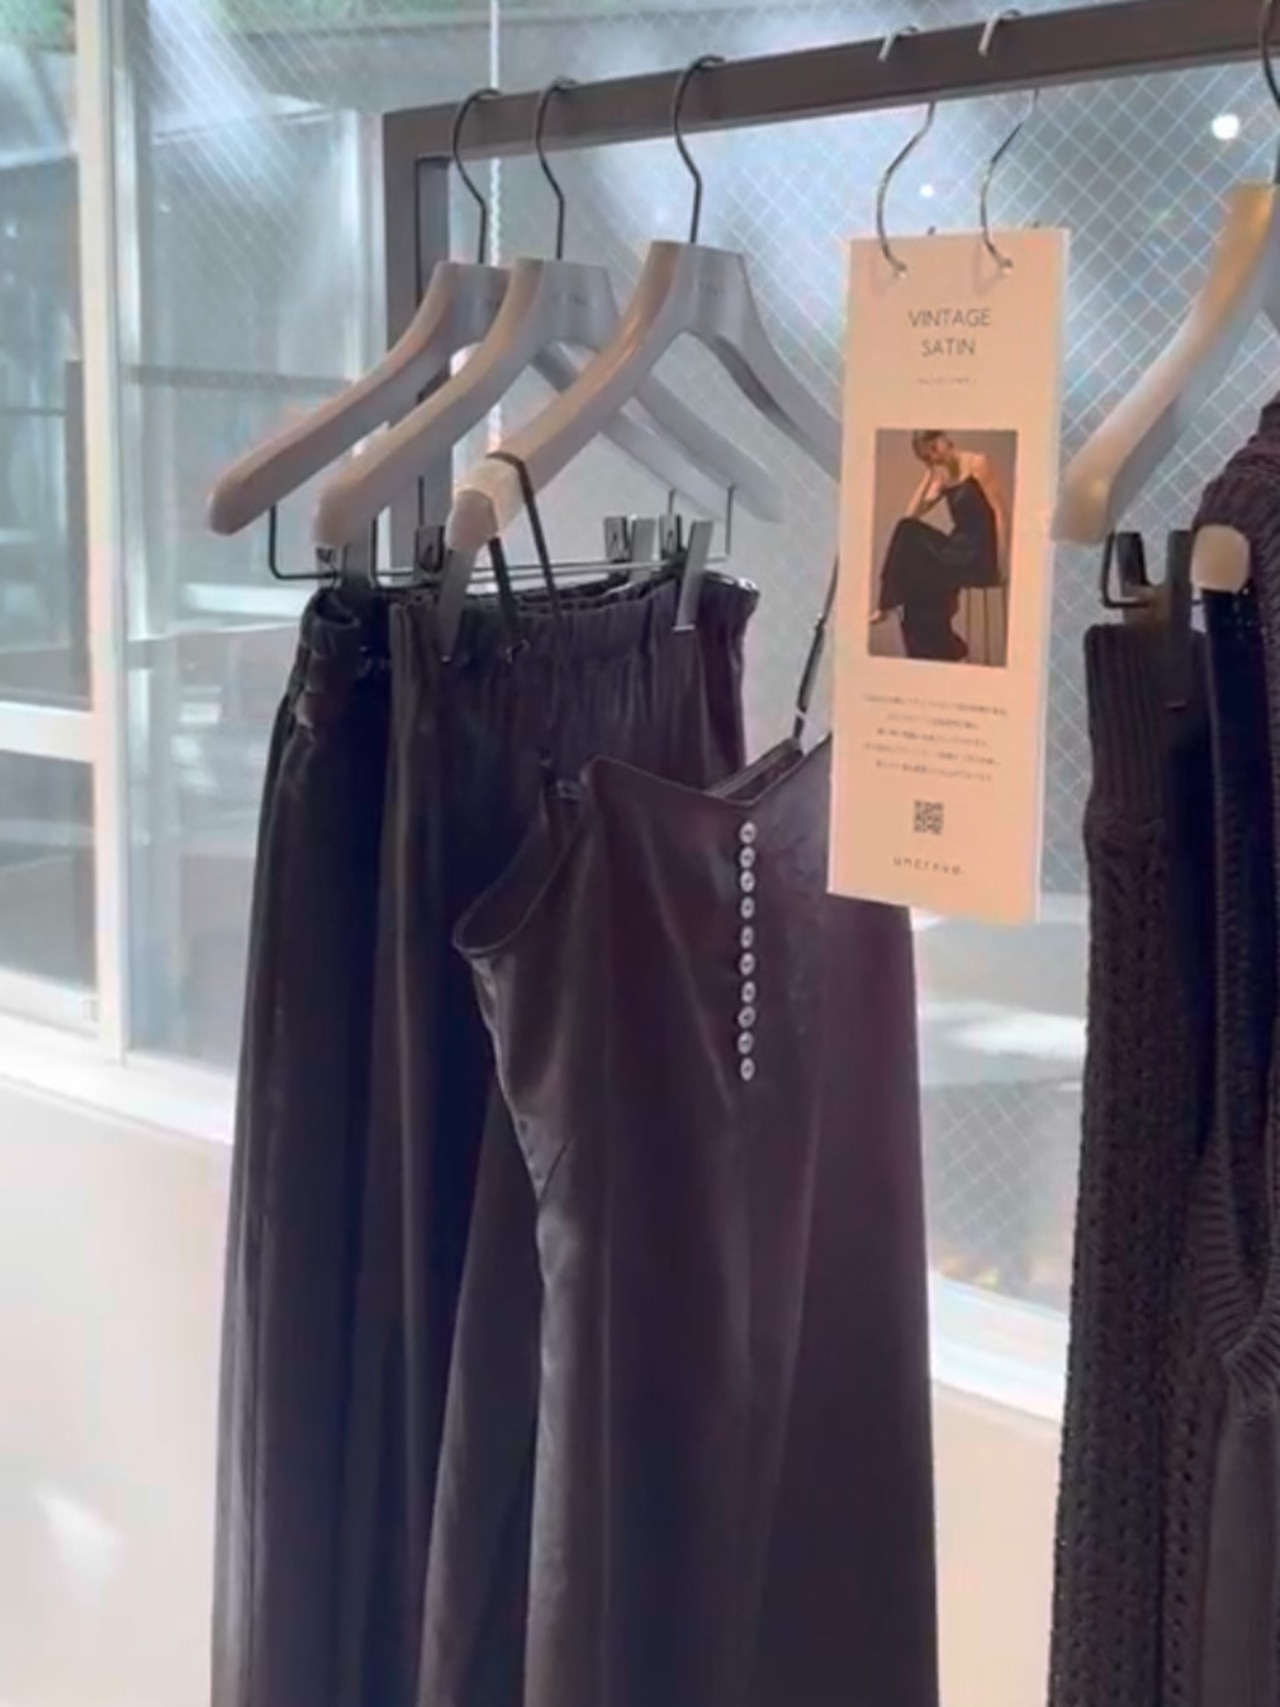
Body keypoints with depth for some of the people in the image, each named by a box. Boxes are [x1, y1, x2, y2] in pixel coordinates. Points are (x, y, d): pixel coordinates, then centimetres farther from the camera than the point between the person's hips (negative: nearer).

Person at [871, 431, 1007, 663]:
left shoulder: (978, 464, -5)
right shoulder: (942, 478, 15)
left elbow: (1000, 512, -10)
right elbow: (911, 517, 5)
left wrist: (998, 562, -17)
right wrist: (929, 475, 2)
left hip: (979, 557, -7)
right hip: (958, 551, 7)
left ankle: (889, 605, -5)